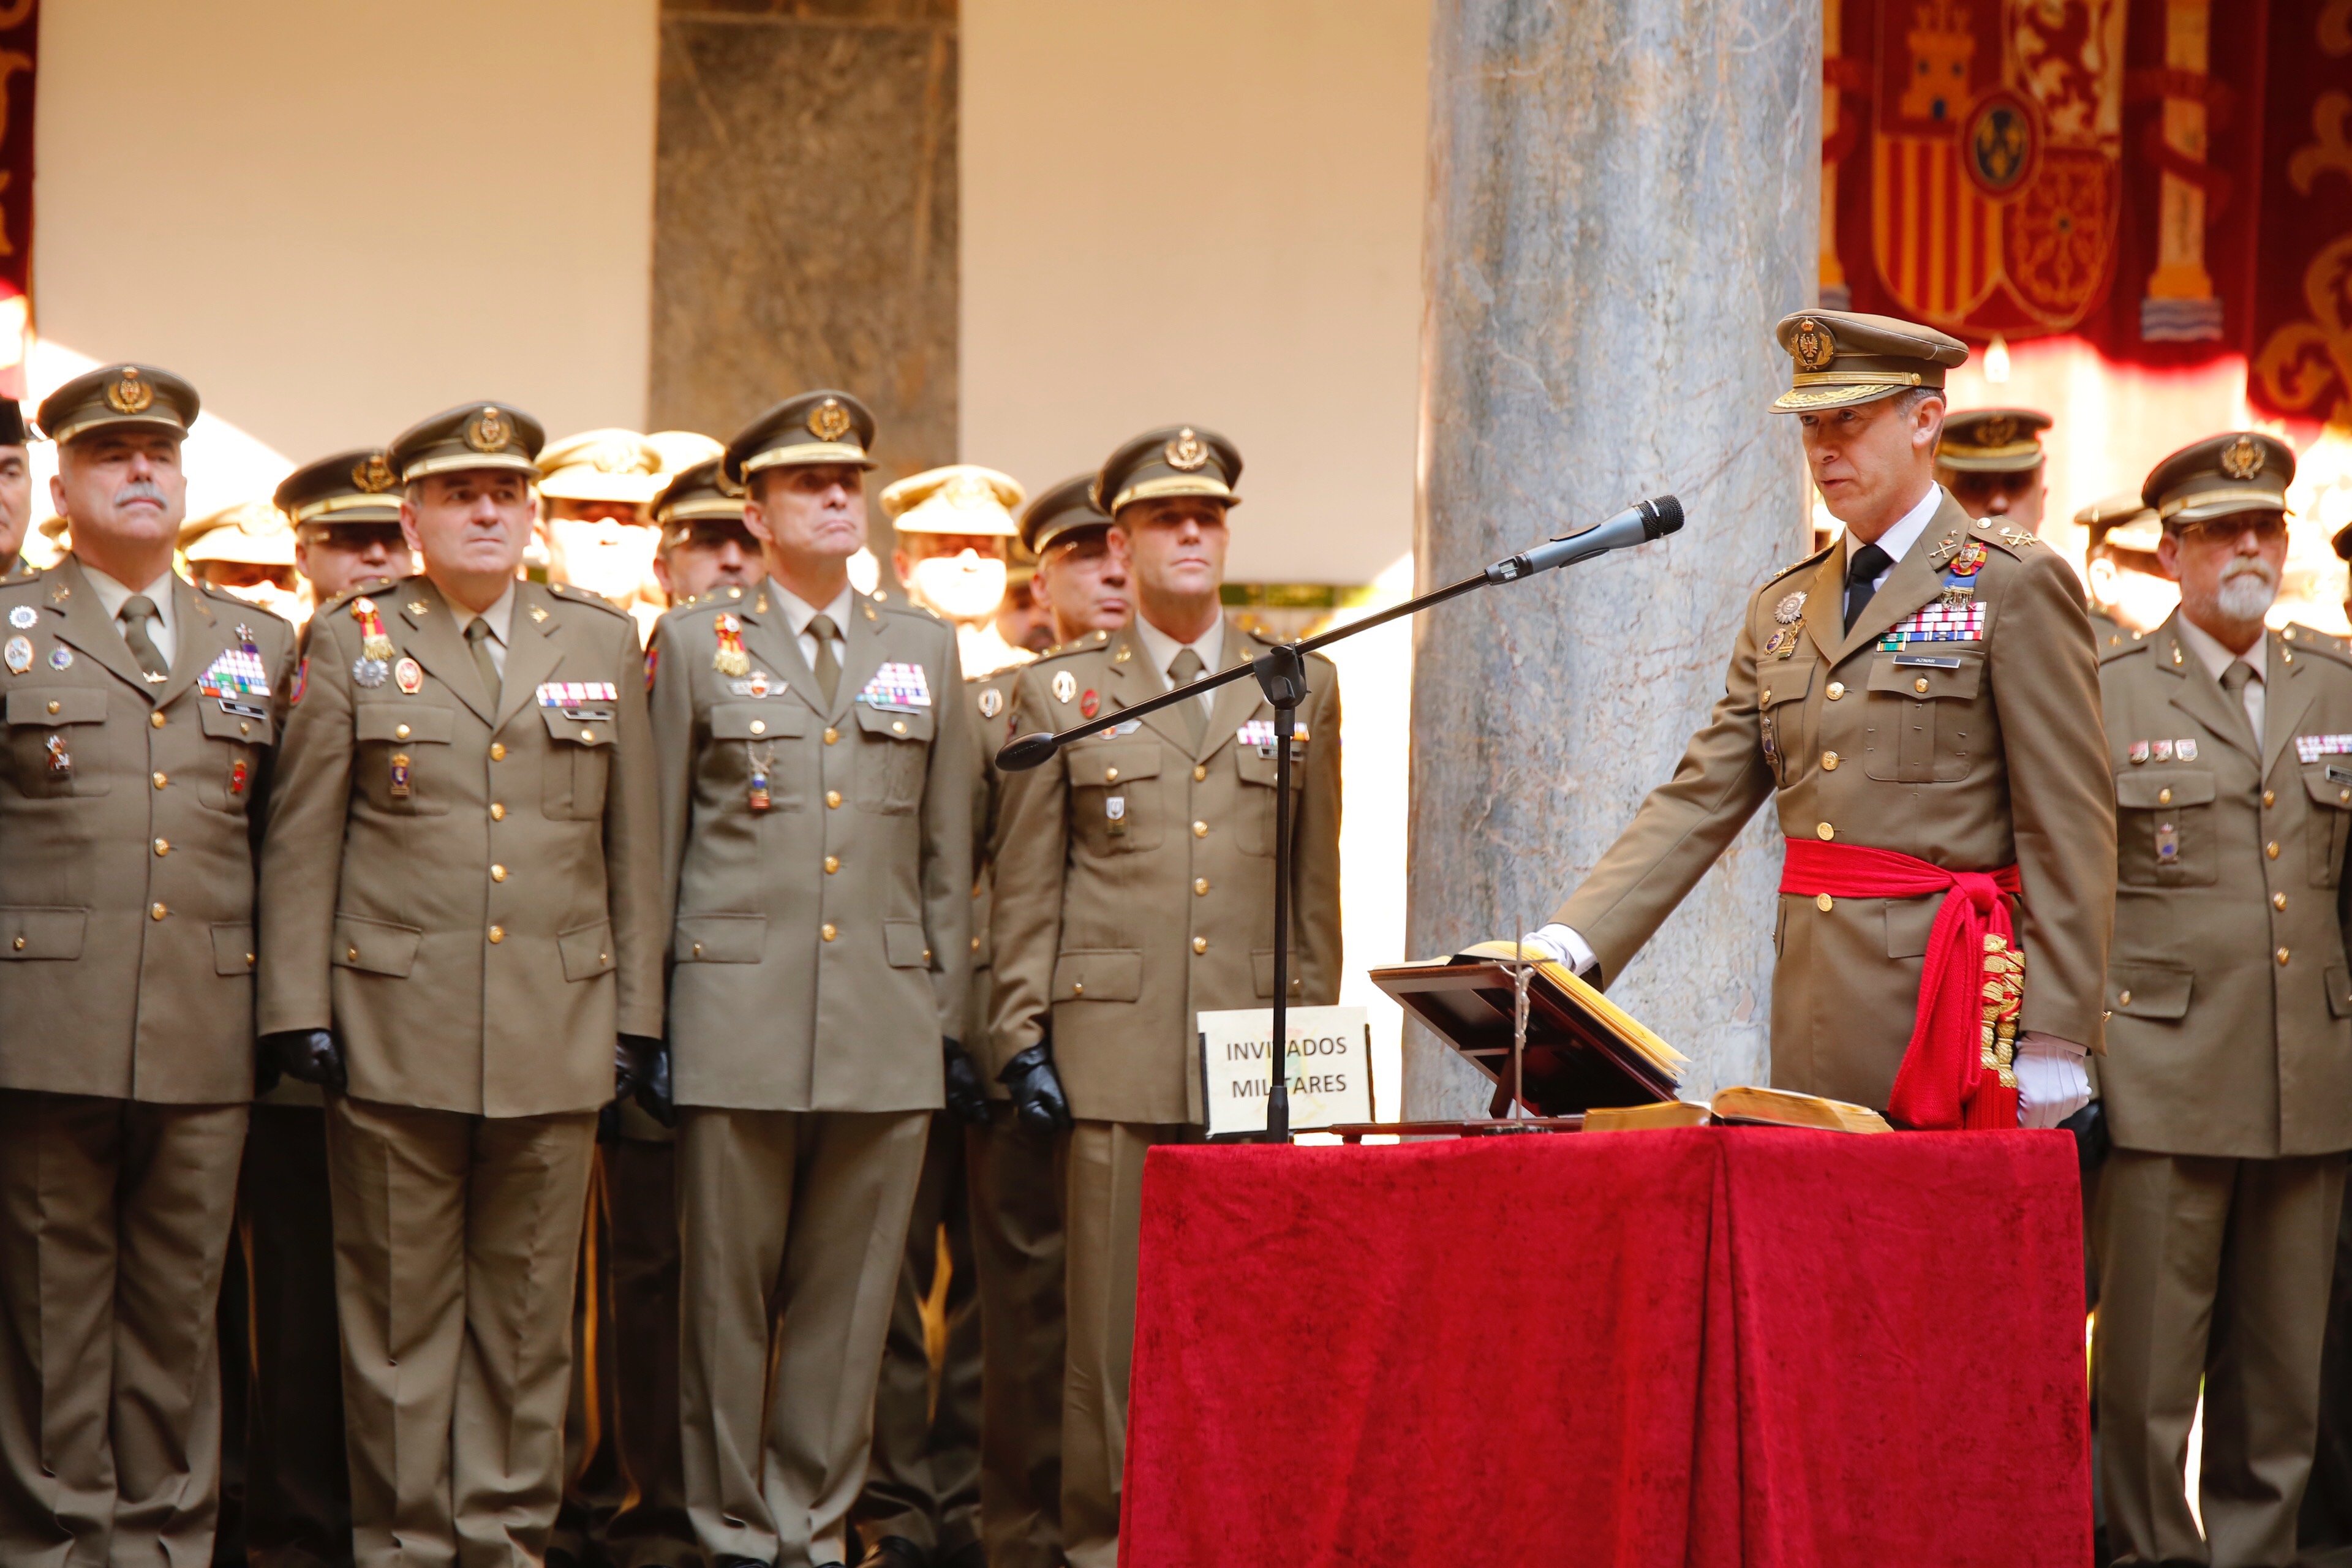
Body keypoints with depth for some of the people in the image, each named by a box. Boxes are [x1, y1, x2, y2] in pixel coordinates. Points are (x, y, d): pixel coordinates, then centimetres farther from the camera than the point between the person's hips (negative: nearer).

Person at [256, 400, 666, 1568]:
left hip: (559, 1035, 2)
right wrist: (297, 1012, -3)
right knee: (399, 1306, 2)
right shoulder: (353, 641, 6)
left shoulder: (604, 643, 11)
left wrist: (637, 1015, 8)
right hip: (393, 1031, -2)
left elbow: (633, 846, 12)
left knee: (529, 1306, 5)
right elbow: (300, 843, 4)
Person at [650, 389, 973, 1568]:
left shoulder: (925, 650, 14)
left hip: (886, 1027, 2)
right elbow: (653, 846, 6)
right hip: (737, 1020, -2)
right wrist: (641, 1017, 2)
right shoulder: (696, 644, 6)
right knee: (729, 1293, 1)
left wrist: (949, 1013, 10)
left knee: (848, 1295, 4)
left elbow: (948, 854, 15)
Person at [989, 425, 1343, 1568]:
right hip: (1115, 1048, -1)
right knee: (1113, 1312, -1)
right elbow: (1024, 887, 7)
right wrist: (1023, 1041, 0)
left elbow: (1316, 883, 14)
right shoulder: (1059, 692, 8)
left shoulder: (1301, 685, 13)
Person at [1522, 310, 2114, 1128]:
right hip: (1813, 1009, 5)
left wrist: (2054, 1042, -12)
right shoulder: (1783, 607, 17)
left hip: (1946, 1003, -5)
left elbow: (2069, 825, -6)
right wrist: (1571, 944, -5)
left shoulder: (2015, 584, -2)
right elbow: (1699, 802, 10)